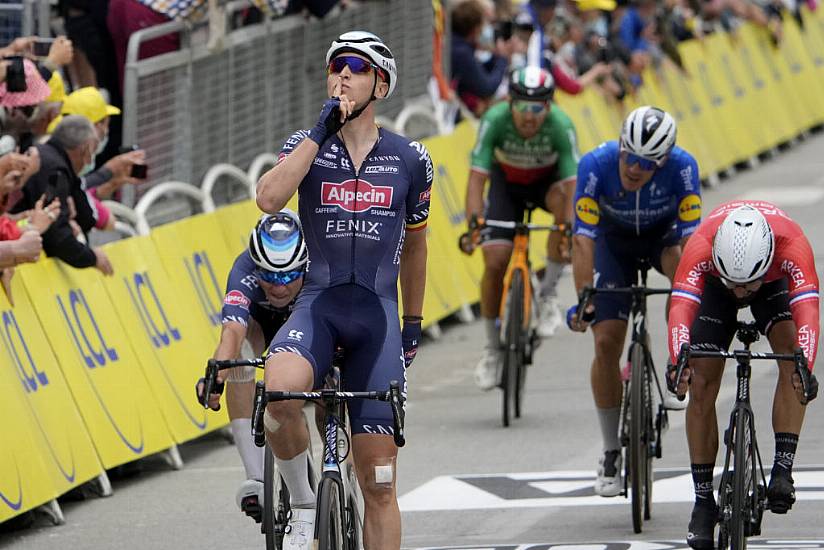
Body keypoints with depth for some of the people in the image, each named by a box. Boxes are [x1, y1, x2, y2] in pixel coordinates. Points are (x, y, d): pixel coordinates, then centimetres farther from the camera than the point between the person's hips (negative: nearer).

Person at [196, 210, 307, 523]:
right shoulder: (245, 274, -41)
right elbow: (232, 333, -54)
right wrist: (215, 377, -72)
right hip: (259, 321, -1)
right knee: (240, 358, -32)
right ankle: (256, 477, -32)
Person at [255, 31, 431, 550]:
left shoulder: (410, 159, 4)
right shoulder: (308, 145, 2)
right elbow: (269, 198, -18)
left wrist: (413, 323, 21)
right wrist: (322, 132, -17)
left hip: (378, 314, 1)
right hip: (318, 305, -1)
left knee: (379, 481, -1)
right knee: (281, 391, -35)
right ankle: (303, 503, -10)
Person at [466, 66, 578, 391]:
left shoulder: (560, 126, -33)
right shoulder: (495, 120, -32)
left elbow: (572, 183, -38)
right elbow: (477, 176, -35)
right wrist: (473, 219, -51)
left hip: (547, 180, -1)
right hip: (506, 182, 1)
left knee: (564, 203, -36)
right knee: (495, 263, -13)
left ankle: (549, 293, -17)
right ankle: (492, 347, 7)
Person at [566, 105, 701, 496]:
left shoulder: (682, 167, -32)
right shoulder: (596, 164, -33)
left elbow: (691, 235, -34)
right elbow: (583, 237, -34)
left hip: (663, 234, 0)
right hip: (615, 241, 0)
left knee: (681, 263, -36)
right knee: (606, 342, -10)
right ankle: (611, 453, 5)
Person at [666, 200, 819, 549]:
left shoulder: (792, 245, -42)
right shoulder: (701, 247, -41)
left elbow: (807, 313, -51)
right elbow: (680, 310, -50)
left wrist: (804, 370, -68)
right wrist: (678, 363, -68)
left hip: (775, 280, 0)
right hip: (714, 284, 0)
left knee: (790, 353, -28)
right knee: (701, 385, -10)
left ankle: (783, 469, -24)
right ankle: (703, 500, 0)